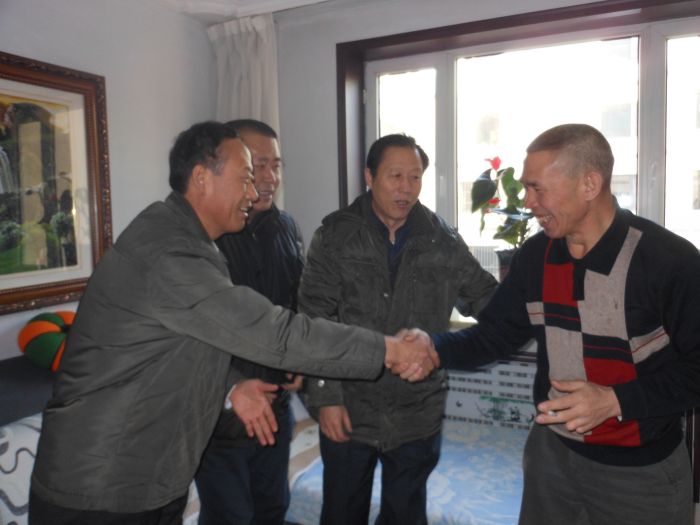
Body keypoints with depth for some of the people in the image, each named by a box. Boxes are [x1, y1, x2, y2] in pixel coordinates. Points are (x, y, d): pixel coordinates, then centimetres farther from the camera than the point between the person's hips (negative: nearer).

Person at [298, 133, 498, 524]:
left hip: (418, 415, 1)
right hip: (348, 412, -1)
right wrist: (325, 397, -11)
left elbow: (485, 295, 5)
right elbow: (315, 323, -8)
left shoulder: (442, 239, -1)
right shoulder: (336, 235, -6)